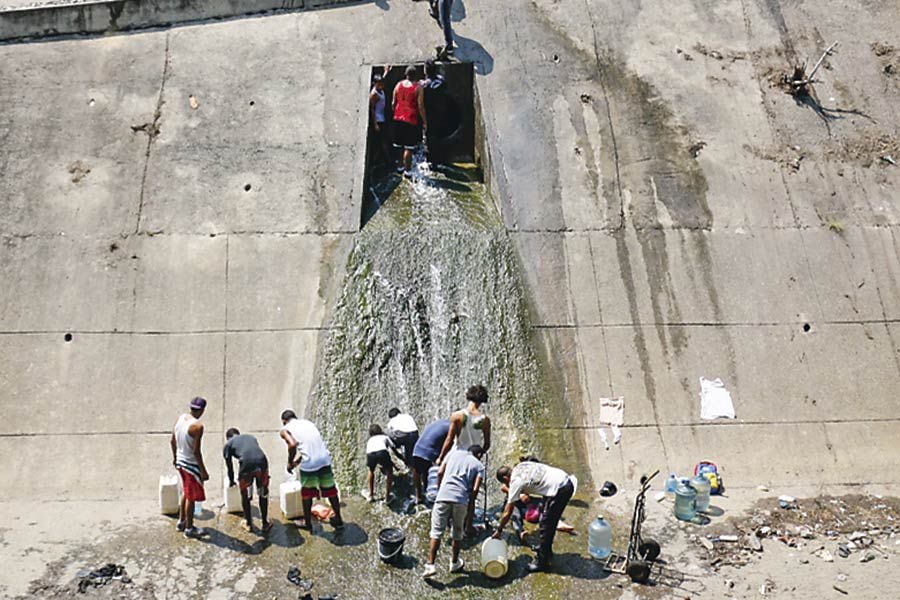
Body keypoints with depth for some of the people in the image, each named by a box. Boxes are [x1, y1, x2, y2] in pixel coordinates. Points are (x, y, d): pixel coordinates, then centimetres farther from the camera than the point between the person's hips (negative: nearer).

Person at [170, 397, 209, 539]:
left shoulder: (181, 418, -1)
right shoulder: (197, 426, -24)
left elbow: (173, 441, 9)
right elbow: (196, 451, -23)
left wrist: (175, 457, 24)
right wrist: (203, 470, -15)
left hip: (180, 461, 8)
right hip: (192, 464, -8)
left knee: (186, 493, 24)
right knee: (191, 497, 6)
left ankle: (181, 521, 36)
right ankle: (189, 528, 17)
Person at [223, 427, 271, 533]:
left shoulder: (228, 444, 22)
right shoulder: (251, 437, 33)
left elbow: (229, 466, 25)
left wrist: (231, 481, 44)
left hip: (246, 465, -3)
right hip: (262, 462, 3)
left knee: (245, 496, 21)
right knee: (263, 494, 21)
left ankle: (248, 523, 34)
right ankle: (265, 523, 31)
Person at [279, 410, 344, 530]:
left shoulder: (285, 430, 7)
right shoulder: (307, 422, 24)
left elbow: (292, 444, -13)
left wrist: (290, 463, 1)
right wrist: (297, 460, 38)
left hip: (309, 464, -4)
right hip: (324, 459, 4)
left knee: (307, 493, 19)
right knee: (330, 490, 19)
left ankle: (307, 522, 32)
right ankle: (338, 520, 31)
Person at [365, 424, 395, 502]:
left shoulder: (370, 440, 41)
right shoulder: (385, 437, 36)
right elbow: (393, 448, 36)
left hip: (370, 454, 2)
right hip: (382, 452, -2)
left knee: (371, 470, 34)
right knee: (389, 470, 26)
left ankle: (371, 495, 36)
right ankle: (387, 496, 22)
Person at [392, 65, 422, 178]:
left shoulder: (399, 85, 4)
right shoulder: (417, 87, -10)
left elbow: (393, 103, 8)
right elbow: (420, 106, -11)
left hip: (398, 119, 5)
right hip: (411, 121, -5)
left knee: (399, 145, 16)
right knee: (409, 147, -2)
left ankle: (401, 166, 26)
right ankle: (407, 170, -1)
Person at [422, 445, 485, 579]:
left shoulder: (454, 453, 20)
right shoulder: (479, 465, 15)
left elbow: (440, 473, 10)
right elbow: (475, 489, 1)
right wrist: (471, 507, 10)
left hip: (444, 496, 0)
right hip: (461, 499, 0)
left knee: (437, 531, 4)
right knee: (457, 533, 20)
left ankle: (430, 565, -4)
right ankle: (454, 563, 31)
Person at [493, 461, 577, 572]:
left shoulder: (516, 482, -8)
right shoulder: (520, 466, 12)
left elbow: (507, 512, -1)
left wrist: (499, 531, 10)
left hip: (560, 490, -10)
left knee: (545, 525, 1)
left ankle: (542, 562, 10)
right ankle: (546, 551, 41)